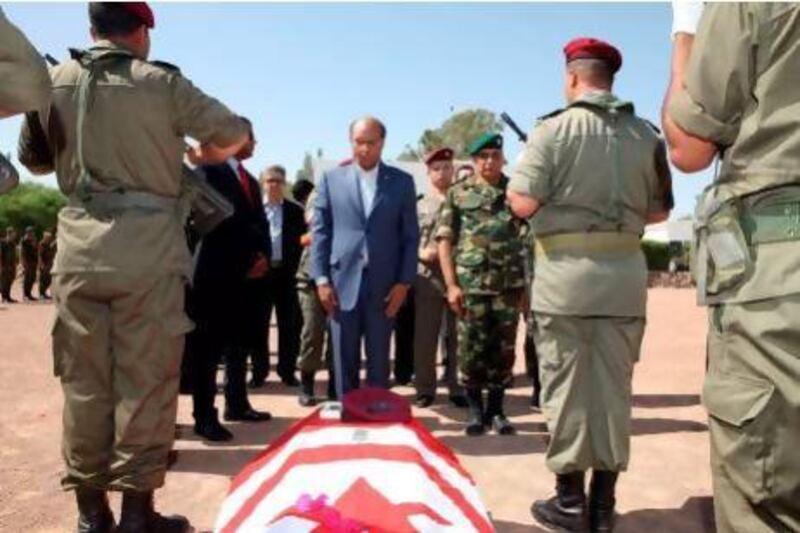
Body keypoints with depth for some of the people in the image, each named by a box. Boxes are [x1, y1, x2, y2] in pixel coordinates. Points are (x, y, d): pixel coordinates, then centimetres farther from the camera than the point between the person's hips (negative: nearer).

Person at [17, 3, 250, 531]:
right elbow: (235, 133, 6)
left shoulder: (54, 81, 10)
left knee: (84, 381, 10)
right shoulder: (162, 82, 0)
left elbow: (33, 158, 21)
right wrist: (206, 152, 26)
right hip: (147, 248, -3)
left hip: (79, 246, 4)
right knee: (146, 380, 3)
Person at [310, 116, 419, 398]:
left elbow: (410, 236, 4)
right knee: (344, 360, 8)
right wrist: (321, 278, -3)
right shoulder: (331, 179, 6)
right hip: (342, 282, 0)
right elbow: (320, 231, 5)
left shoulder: (402, 181, 5)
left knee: (379, 360, 8)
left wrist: (404, 282, -3)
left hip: (384, 285, 0)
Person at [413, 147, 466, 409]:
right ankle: (425, 389, 16)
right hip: (428, 278, 0)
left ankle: (458, 388, 17)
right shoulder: (419, 205, 7)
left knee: (457, 336, 7)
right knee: (425, 337, 4)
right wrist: (420, 253, -14)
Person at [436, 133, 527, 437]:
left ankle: (496, 410, 20)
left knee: (503, 351, 7)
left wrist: (528, 284, 6)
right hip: (470, 286, -1)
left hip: (509, 286, 2)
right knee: (471, 351, 3)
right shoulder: (458, 194, 4)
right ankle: (476, 411, 18)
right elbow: (445, 241, 1)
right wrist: (451, 284, -8)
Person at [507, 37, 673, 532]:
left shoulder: (554, 128, -5)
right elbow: (660, 210, 13)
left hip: (566, 269, -4)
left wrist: (511, 186, 11)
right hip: (626, 270, 4)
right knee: (614, 387, 10)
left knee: (567, 386, 5)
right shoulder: (647, 135, 8)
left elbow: (524, 203, -11)